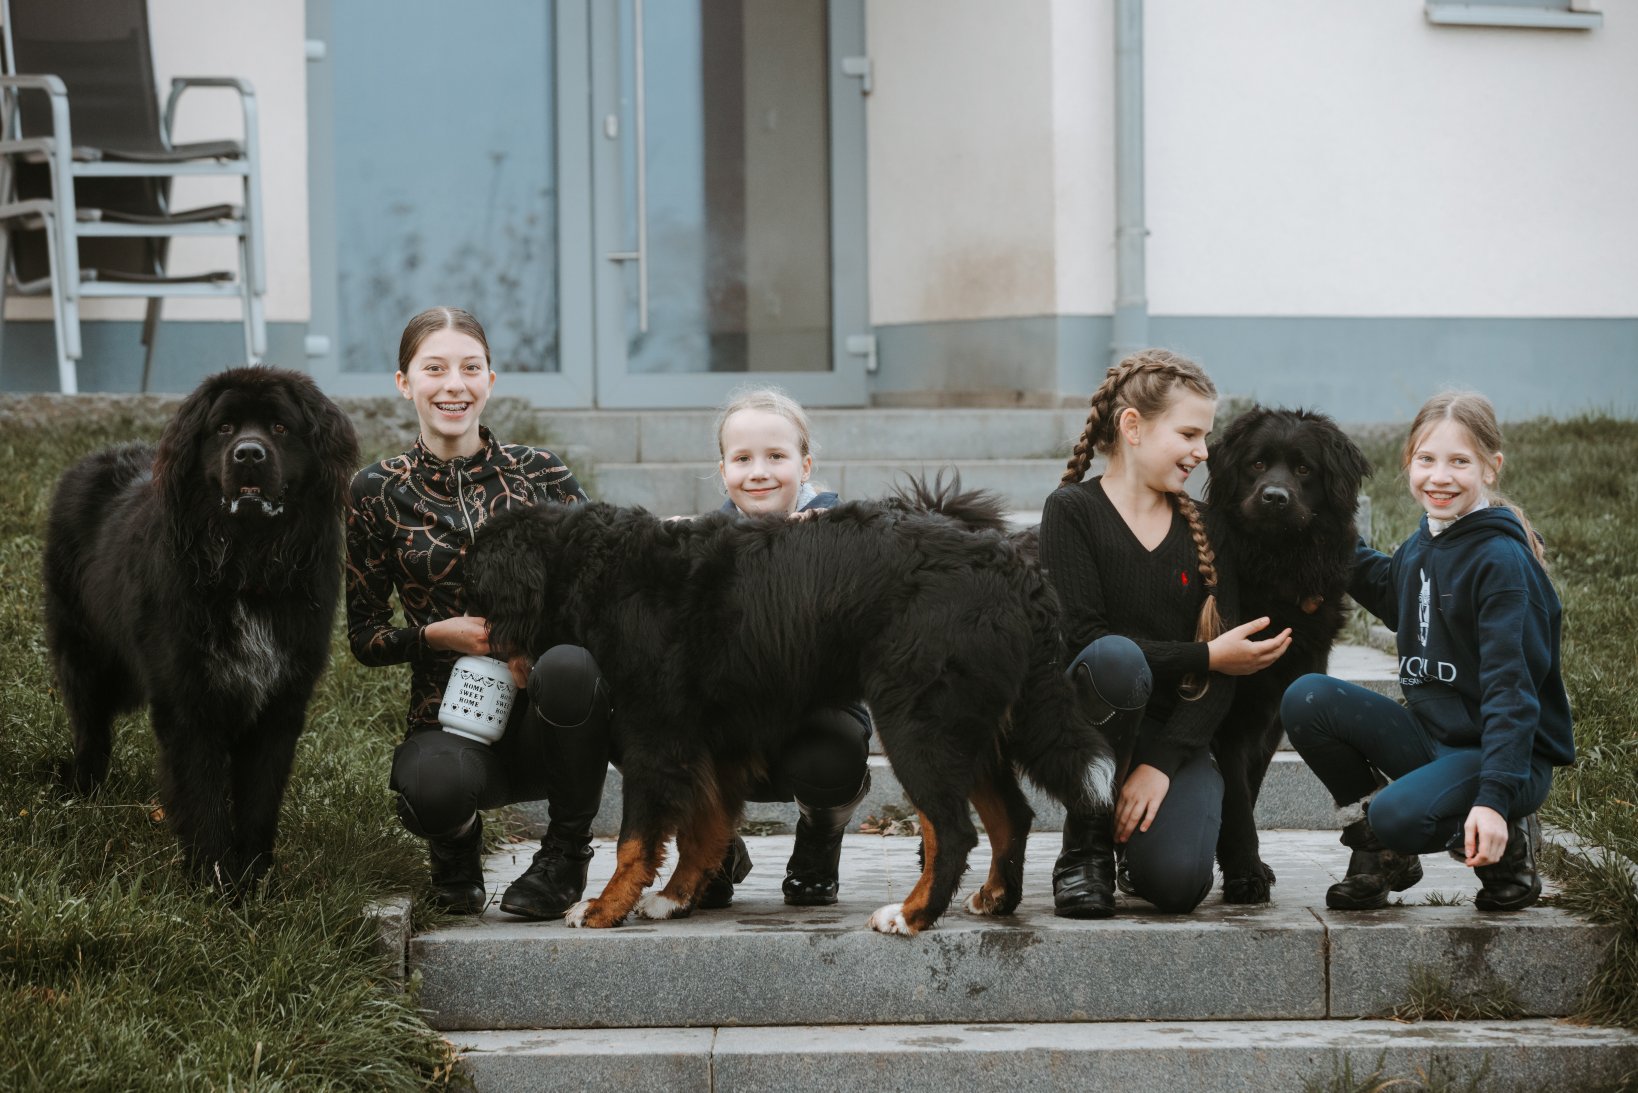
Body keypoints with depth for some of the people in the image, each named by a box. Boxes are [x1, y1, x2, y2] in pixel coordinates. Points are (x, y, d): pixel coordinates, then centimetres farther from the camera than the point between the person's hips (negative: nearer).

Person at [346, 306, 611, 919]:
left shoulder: (537, 472, 4)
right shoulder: (379, 493, 4)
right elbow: (364, 635, 8)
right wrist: (439, 634, -11)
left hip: (547, 711, 1)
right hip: (450, 718, -1)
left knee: (568, 668, -36)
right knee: (434, 785, -37)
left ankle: (566, 853, -9)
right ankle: (456, 843, 5)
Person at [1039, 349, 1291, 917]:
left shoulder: (1201, 526, 9)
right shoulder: (1072, 511, -2)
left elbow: (1222, 671, 1)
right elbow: (1082, 638, -14)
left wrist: (1161, 764, -13)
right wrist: (1205, 657, -15)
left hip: (1176, 739, 3)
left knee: (1178, 882, -26)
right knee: (1117, 657, -37)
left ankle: (1138, 834, 15)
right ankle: (1085, 847, -16)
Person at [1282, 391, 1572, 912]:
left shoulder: (1503, 561, -18)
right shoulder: (1421, 543, 5)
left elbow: (1511, 688, -22)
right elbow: (1394, 602, 30)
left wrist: (1495, 798, -30)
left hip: (1508, 751, -8)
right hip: (1428, 732, 8)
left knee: (1400, 815, -33)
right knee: (1305, 699, -10)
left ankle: (1505, 841, -2)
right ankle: (1381, 849, 5)